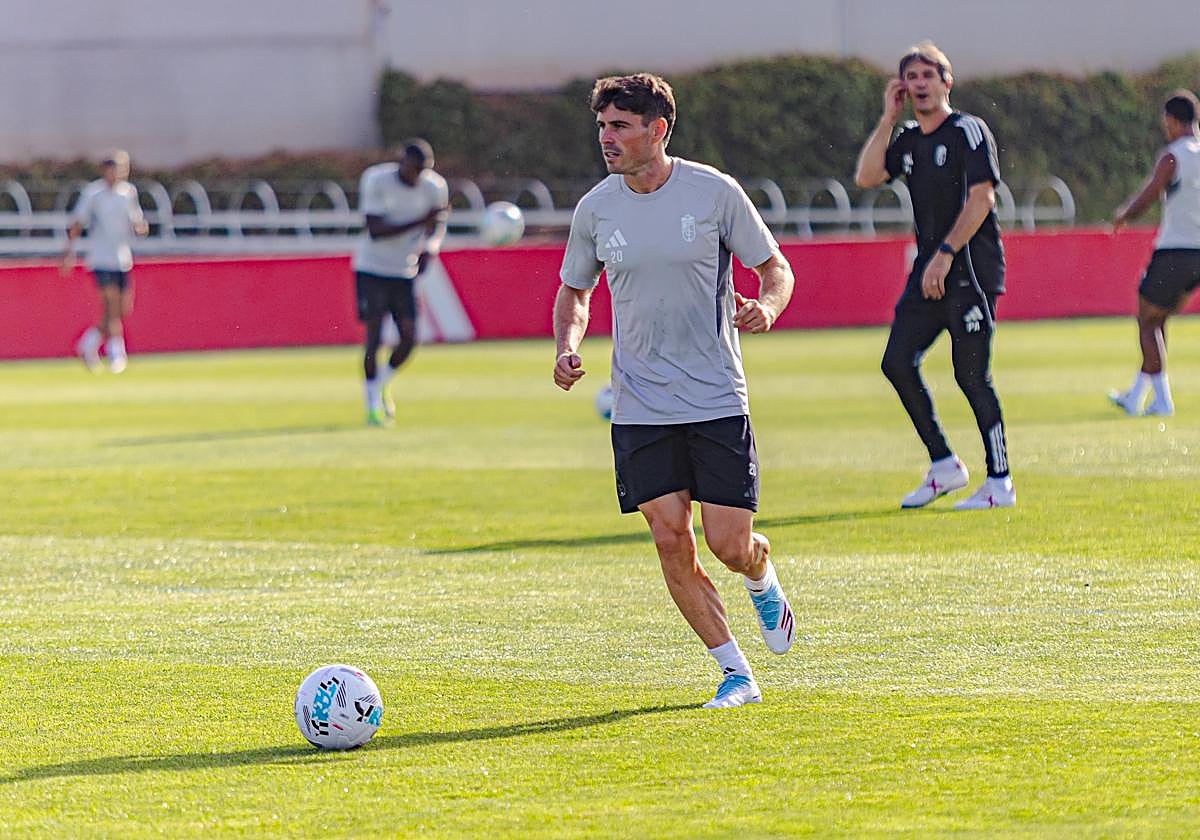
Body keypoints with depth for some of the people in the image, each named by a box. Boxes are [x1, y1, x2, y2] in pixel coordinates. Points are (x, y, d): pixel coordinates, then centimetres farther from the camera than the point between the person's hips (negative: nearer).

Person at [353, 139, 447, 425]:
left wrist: (430, 246, -14)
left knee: (409, 337, -6)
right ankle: (373, 404, 1)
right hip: (372, 269, -3)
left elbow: (438, 225, 9)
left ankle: (382, 384, 22)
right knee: (374, 334, -10)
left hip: (406, 272, 3)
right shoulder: (375, 180, -16)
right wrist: (419, 222, -31)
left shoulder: (435, 187, -6)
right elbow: (375, 230, -22)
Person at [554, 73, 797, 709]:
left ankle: (763, 582, 32)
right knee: (671, 542, -6)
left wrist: (766, 306, -19)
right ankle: (736, 675, 7)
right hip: (639, 410, 2)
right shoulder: (595, 209, 1)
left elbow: (775, 268, 3)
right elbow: (573, 291, 15)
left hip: (717, 401, -2)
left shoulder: (714, 192, -7)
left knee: (730, 544, -6)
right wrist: (567, 347, -5)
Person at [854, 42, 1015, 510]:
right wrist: (888, 118, 2)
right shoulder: (908, 140, 15)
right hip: (929, 272, 8)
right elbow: (866, 177, 3)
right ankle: (944, 466, 11)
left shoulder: (967, 131, -6)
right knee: (897, 362, 1)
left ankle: (1000, 483, -2)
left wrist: (946, 254, -19)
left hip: (971, 271, -8)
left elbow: (981, 198, -15)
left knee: (971, 375, -9)